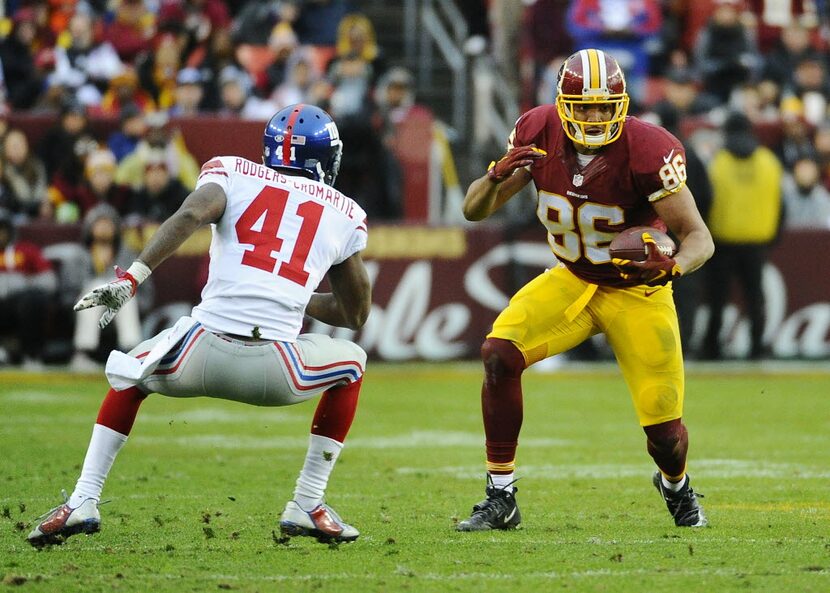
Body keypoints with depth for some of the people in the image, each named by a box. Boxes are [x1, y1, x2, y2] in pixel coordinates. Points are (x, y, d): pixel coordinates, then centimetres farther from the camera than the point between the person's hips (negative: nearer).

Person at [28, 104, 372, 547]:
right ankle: (307, 507, 26)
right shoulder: (343, 216, 20)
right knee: (351, 363, 32)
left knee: (129, 373, 33)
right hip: (275, 372, 0)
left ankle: (84, 500, 17)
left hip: (201, 356, 0)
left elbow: (191, 214, -8)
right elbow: (356, 314, 30)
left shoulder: (232, 174, 15)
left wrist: (131, 278, -12)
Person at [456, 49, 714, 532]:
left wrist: (673, 267, -45)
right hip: (571, 281, 3)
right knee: (499, 354, -23)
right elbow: (474, 211, -9)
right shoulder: (540, 133, -15)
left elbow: (699, 237, -22)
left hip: (637, 291, -3)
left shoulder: (646, 150, -27)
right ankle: (500, 500, -12)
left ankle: (677, 487, 37)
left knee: (665, 432, -3)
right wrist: (499, 176, -31)